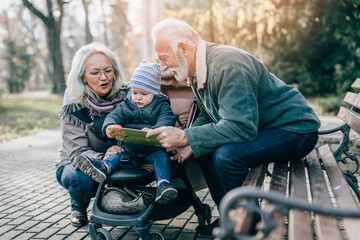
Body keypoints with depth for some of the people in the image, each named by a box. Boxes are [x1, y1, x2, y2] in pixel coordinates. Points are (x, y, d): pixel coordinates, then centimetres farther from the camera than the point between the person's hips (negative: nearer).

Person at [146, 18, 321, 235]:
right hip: (260, 127, 10)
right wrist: (191, 143, -10)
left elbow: (241, 127, -32)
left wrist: (185, 137, -27)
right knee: (204, 148, 6)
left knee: (226, 154, -28)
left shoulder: (228, 66, -27)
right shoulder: (198, 70, 3)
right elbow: (208, 116, 10)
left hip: (296, 130, -10)